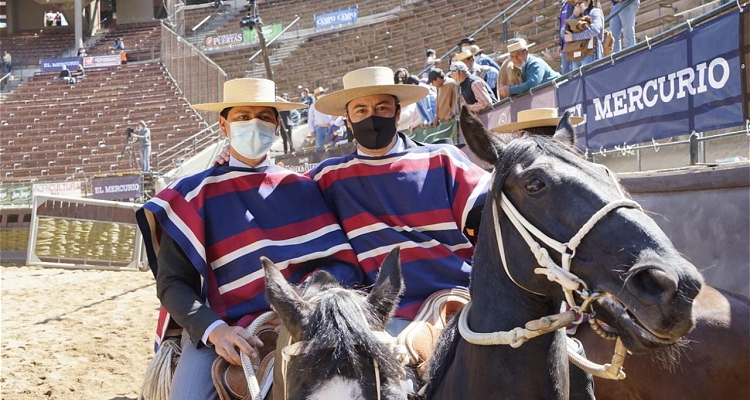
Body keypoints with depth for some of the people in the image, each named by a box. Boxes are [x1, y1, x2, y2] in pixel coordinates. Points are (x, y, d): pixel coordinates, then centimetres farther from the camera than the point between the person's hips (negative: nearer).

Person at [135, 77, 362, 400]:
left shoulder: (302, 189, 13)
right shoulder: (194, 195, 7)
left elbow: (343, 261, 7)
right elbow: (172, 282, 1)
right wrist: (214, 329, -18)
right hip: (222, 329, -1)